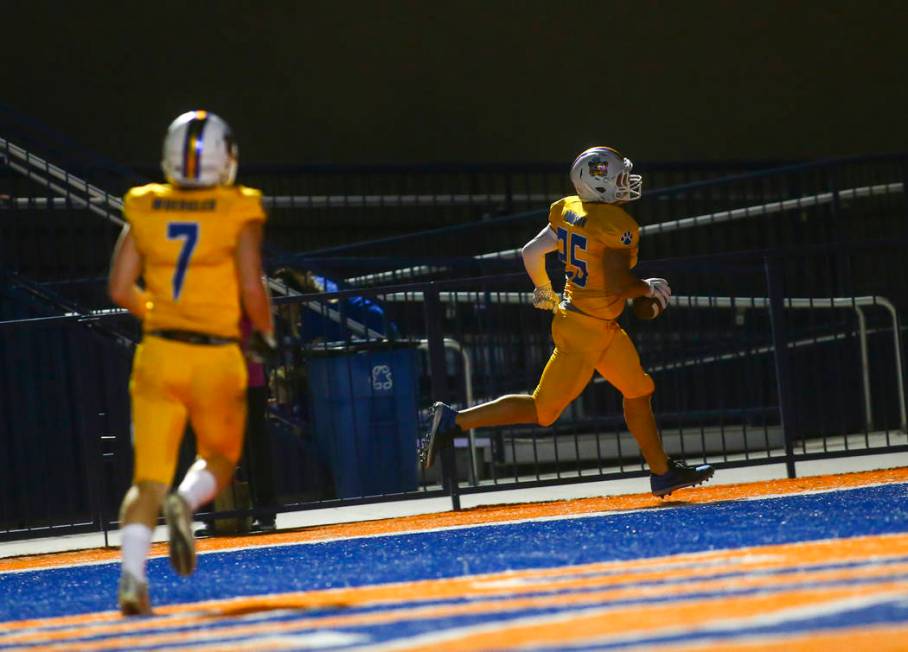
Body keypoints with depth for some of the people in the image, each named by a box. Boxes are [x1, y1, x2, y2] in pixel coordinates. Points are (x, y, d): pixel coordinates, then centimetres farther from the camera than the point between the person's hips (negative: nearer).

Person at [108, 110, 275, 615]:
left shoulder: (145, 210, 3)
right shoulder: (239, 214, -6)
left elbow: (120, 289, 3)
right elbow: (252, 290, -11)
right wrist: (267, 333, 8)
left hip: (158, 352, 2)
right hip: (216, 357, -2)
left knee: (148, 478, 4)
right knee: (219, 459, 20)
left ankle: (132, 576, -16)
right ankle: (185, 503, -13)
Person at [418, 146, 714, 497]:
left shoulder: (568, 210, 1)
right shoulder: (617, 225, -22)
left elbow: (531, 252, 6)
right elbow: (617, 286, -27)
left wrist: (544, 291, 24)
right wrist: (648, 288, -7)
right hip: (587, 329, -10)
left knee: (639, 391, 19)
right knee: (543, 409, -2)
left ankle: (662, 472, 28)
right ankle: (454, 421, -1)